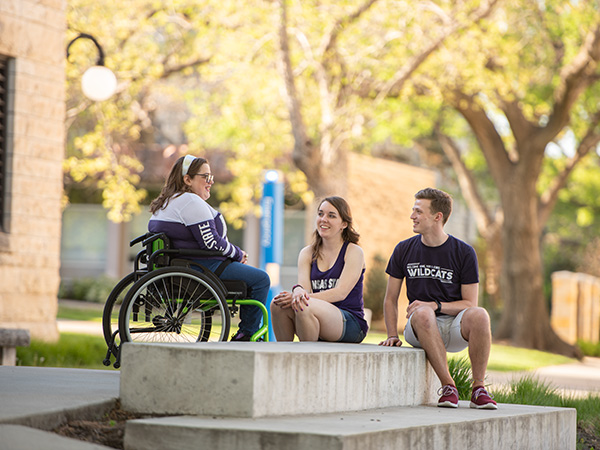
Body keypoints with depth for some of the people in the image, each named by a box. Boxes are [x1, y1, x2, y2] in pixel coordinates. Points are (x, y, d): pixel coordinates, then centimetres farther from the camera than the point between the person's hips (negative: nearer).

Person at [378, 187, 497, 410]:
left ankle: (478, 387, -21)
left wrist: (435, 306, -18)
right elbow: (390, 299, 13)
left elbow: (470, 304, -2)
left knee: (479, 315, -35)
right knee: (422, 314, -37)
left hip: (455, 327, -1)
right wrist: (393, 335, -2)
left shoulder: (464, 252, 1)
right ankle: (448, 385, -30)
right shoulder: (404, 250, 8)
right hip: (420, 331, 1)